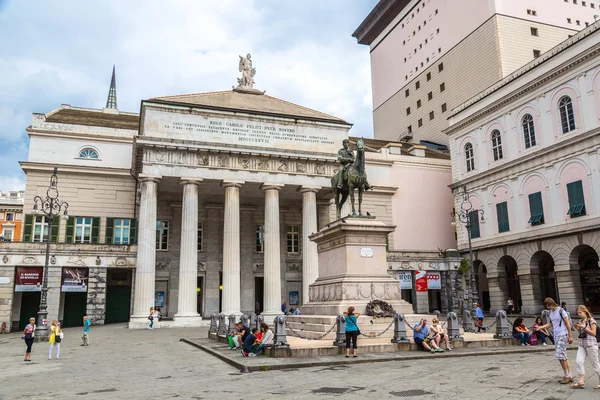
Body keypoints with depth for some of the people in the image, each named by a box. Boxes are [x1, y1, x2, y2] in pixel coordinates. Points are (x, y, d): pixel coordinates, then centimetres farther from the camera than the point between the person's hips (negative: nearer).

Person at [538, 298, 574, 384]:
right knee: (563, 357, 9)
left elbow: (568, 323, -9)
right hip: (556, 336, 8)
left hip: (562, 335, -8)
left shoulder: (561, 311, -10)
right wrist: (540, 327, 12)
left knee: (560, 356, -10)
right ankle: (569, 376, 15)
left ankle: (567, 376, 0)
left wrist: (570, 336, -10)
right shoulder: (551, 312, 12)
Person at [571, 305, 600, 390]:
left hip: (591, 344, -6)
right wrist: (577, 328, 1)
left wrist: (583, 327, -17)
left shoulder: (591, 321, -7)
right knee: (579, 362, -5)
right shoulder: (581, 321, 12)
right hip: (582, 344, 6)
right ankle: (581, 382, -3)